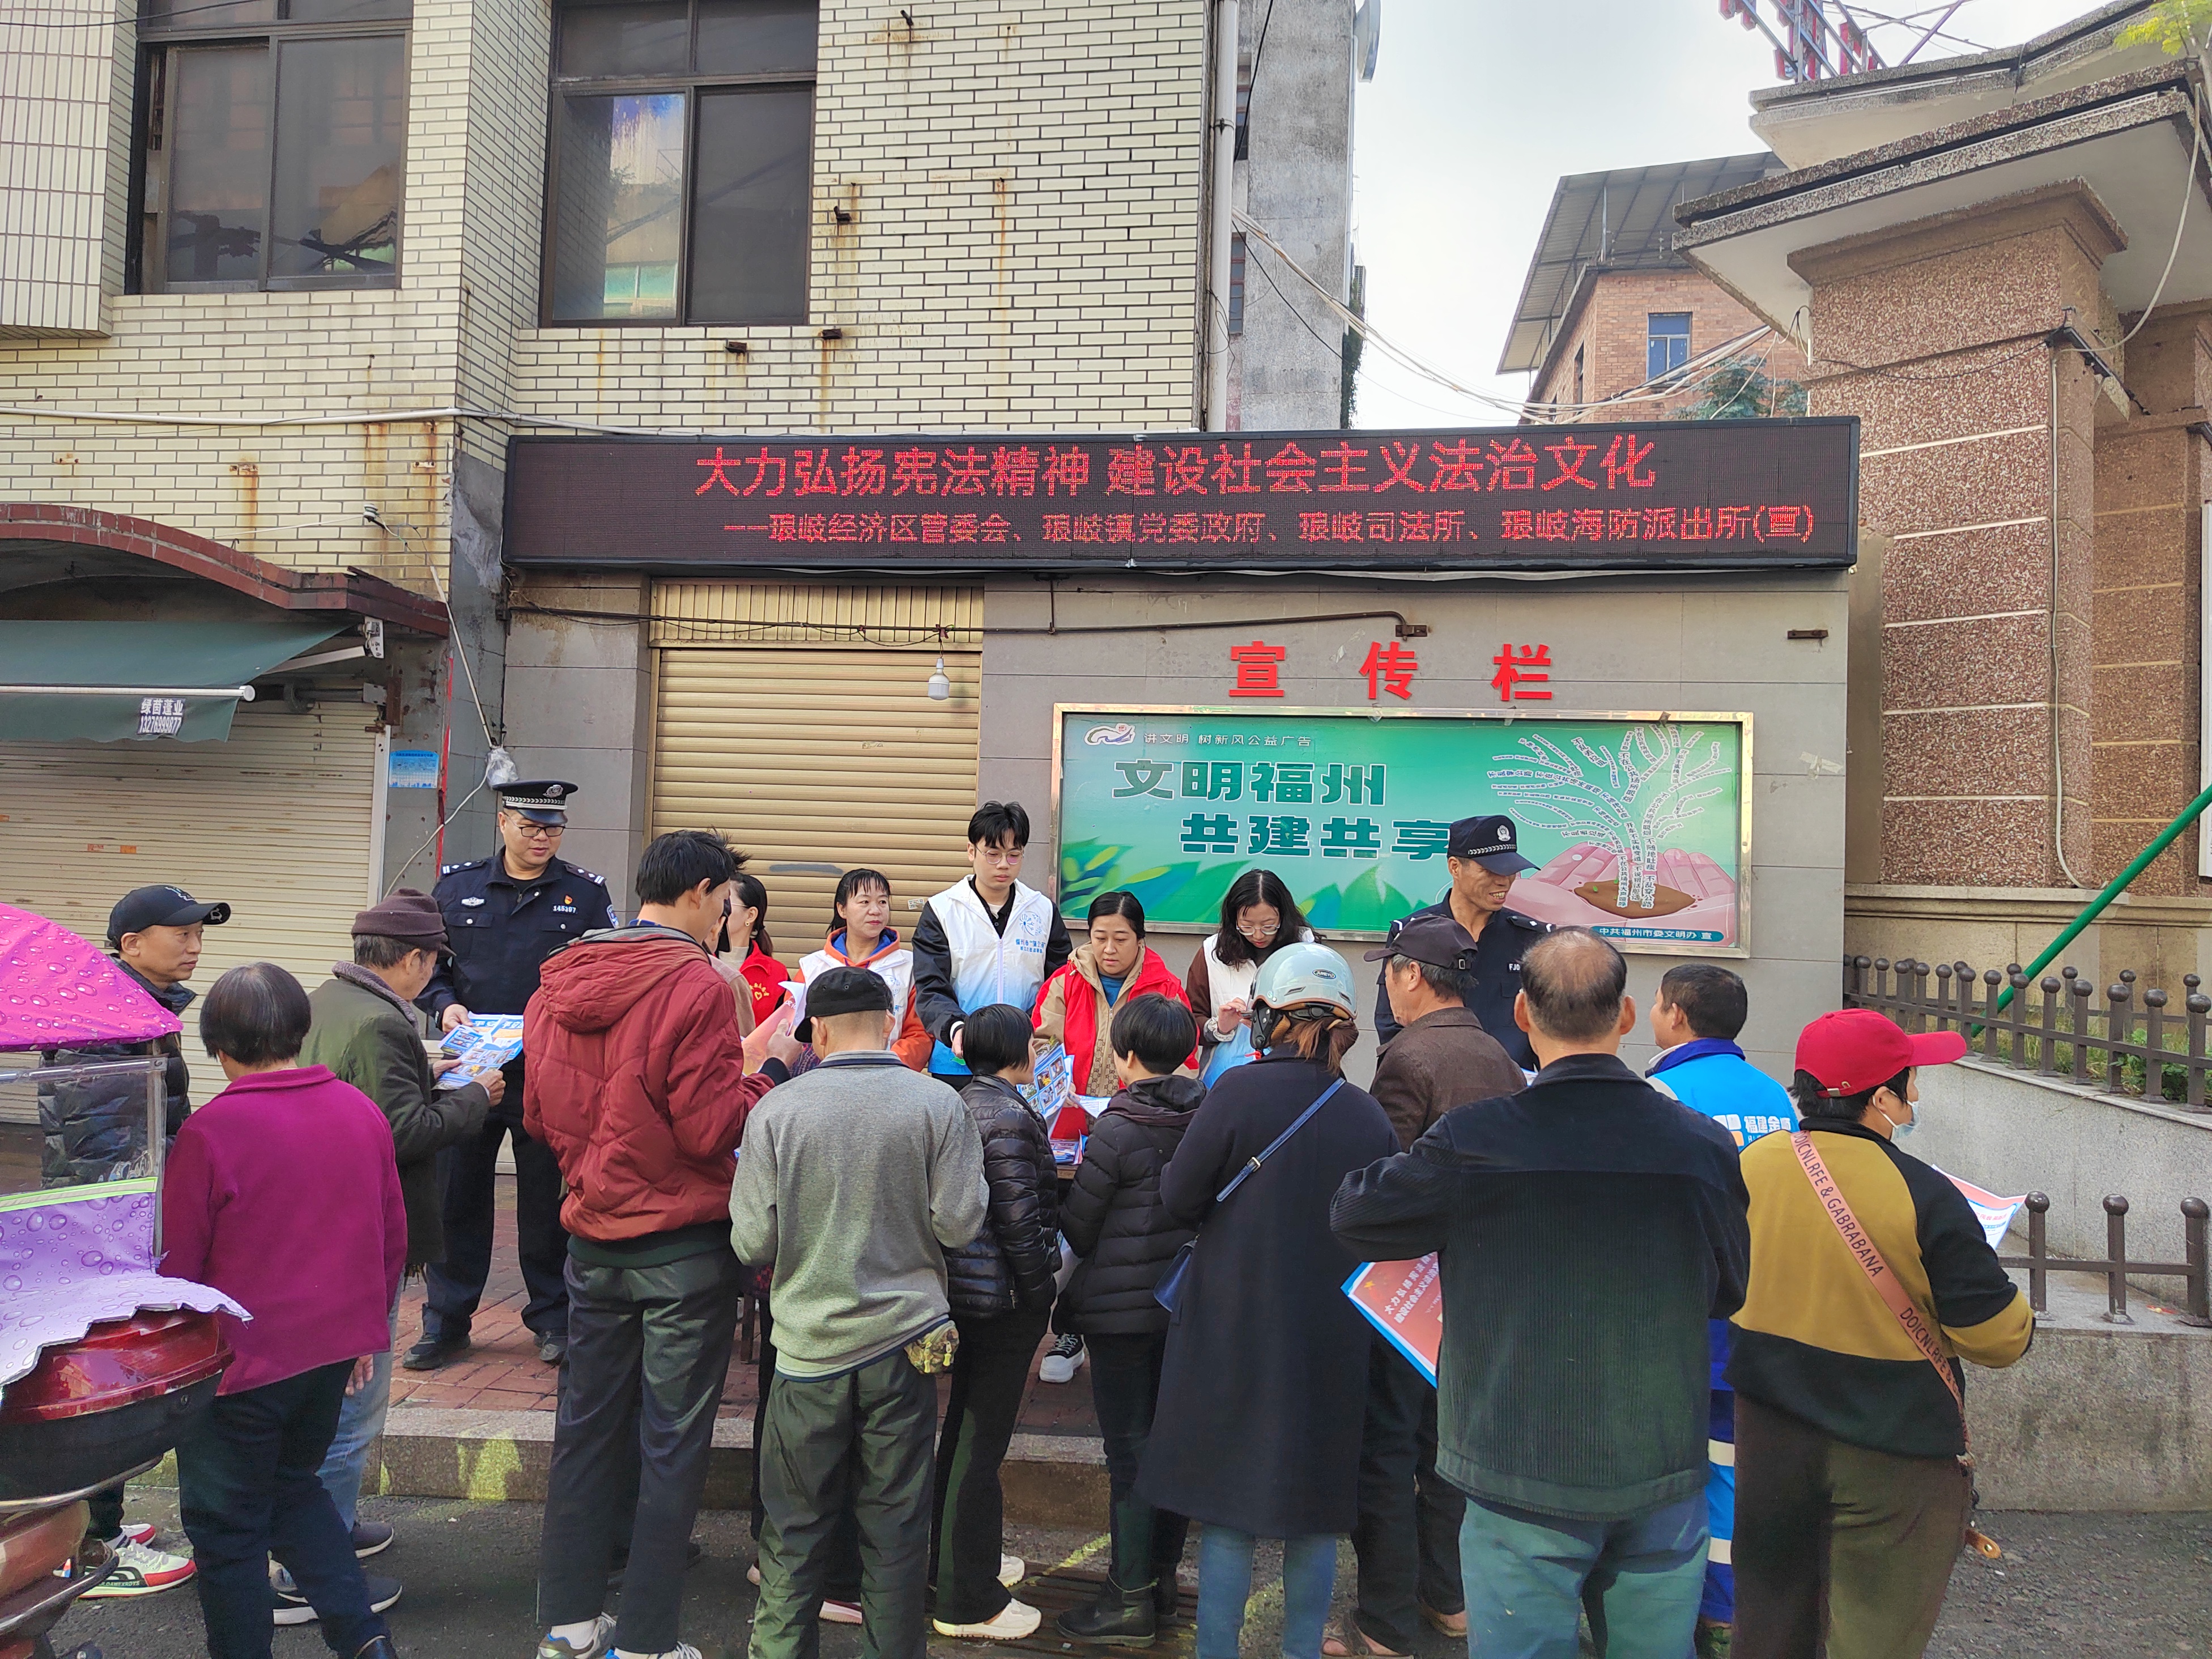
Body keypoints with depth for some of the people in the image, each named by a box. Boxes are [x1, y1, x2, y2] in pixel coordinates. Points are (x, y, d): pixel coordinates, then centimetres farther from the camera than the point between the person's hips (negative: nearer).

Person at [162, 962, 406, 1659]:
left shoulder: (210, 1130, -18)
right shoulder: (362, 1111, -3)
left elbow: (178, 1262, -9)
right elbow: (393, 1236, 5)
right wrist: (365, 1328, 19)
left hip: (243, 1360, -6)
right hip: (334, 1350, 6)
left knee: (226, 1523, 13)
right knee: (294, 1482, 25)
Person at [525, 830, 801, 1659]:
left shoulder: (557, 983, 4)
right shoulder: (695, 985, -16)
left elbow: (540, 1117, 11)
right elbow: (712, 1128, -17)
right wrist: (767, 1064, -4)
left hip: (593, 1241, 6)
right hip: (684, 1247, -6)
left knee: (588, 1427, 16)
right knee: (672, 1442, 5)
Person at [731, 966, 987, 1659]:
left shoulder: (777, 1109, -9)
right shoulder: (938, 1104, -9)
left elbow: (753, 1242, -7)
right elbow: (958, 1223, -9)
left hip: (811, 1342, 0)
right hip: (906, 1340, 1)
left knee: (796, 1523, 14)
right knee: (896, 1523, 13)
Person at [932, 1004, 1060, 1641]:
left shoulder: (964, 1104, 9)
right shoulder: (1010, 1118, -19)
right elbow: (1020, 1223, -20)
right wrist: (1041, 1301, -11)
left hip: (966, 1293, 10)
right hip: (1003, 1299, -10)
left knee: (964, 1428, 21)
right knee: (983, 1442, 0)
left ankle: (957, 1558, 38)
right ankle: (969, 1602, 11)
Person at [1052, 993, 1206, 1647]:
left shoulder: (1116, 1131, -19)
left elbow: (1076, 1228, -11)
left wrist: (1071, 1184, 8)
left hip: (1125, 1310, -6)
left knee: (1129, 1452, 3)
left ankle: (1132, 1600, 12)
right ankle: (1162, 1574, 30)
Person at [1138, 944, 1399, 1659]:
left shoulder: (1240, 1091, -16)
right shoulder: (1369, 1116, -5)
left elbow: (1180, 1199, -10)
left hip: (1234, 1332, -3)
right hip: (1331, 1339, 3)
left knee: (1226, 1511, 10)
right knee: (1315, 1511, 17)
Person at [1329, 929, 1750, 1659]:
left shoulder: (1473, 1141, -18)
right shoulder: (1703, 1145, -8)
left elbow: (1353, 1215, -3)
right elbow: (1731, 1293, 9)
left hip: (1525, 1472, -3)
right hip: (1665, 1467, 4)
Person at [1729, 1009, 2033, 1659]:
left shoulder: (1752, 1165, -7)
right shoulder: (1924, 1196, -21)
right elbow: (1996, 1336, -14)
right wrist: (2023, 1318, 8)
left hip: (1770, 1433, 4)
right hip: (1894, 1448, -4)